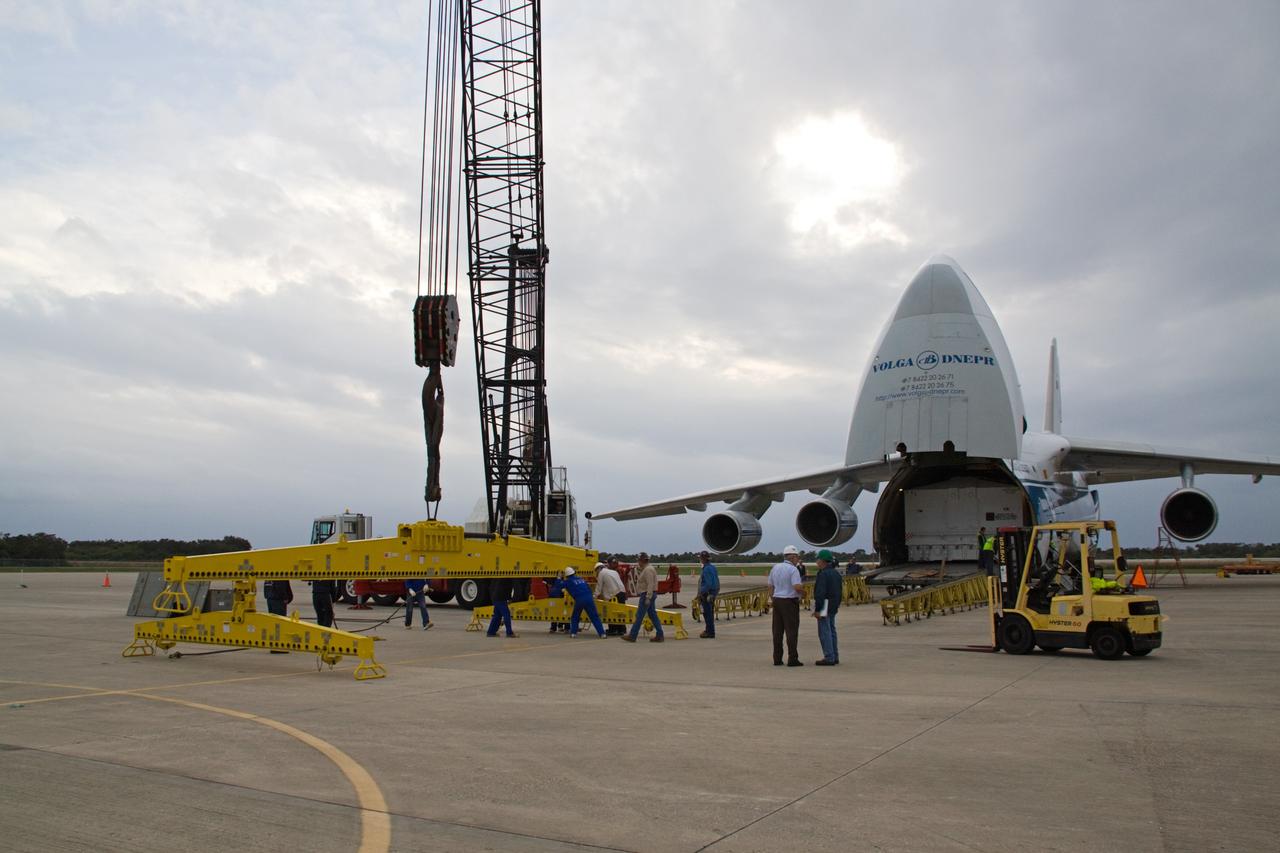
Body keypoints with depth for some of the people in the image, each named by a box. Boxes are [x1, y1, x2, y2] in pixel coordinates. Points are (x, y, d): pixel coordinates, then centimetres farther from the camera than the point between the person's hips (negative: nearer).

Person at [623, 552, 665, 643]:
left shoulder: (648, 570, -17)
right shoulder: (646, 569, 17)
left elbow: (650, 585, -23)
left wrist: (648, 598, -26)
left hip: (647, 595, -11)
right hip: (648, 595, 11)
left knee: (639, 616, -5)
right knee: (653, 615, 9)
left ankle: (632, 636, 0)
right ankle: (659, 635, 8)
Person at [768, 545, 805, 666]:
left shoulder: (775, 567, 9)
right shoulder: (793, 570, -12)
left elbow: (770, 587, 15)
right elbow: (797, 587, -23)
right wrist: (802, 586, -2)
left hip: (777, 601, 7)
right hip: (790, 602, -7)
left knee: (777, 631, 8)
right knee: (792, 631, -3)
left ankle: (777, 658, 9)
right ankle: (792, 659, -4)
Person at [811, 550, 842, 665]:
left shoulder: (823, 574, -16)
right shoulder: (836, 573, 13)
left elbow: (820, 593, -21)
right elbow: (840, 591, 17)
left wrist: (817, 609, -20)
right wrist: (837, 605, 22)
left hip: (824, 606, -10)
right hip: (833, 606, 10)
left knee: (824, 632, -6)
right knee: (831, 631, 14)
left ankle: (829, 658, -6)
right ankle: (835, 657, 17)